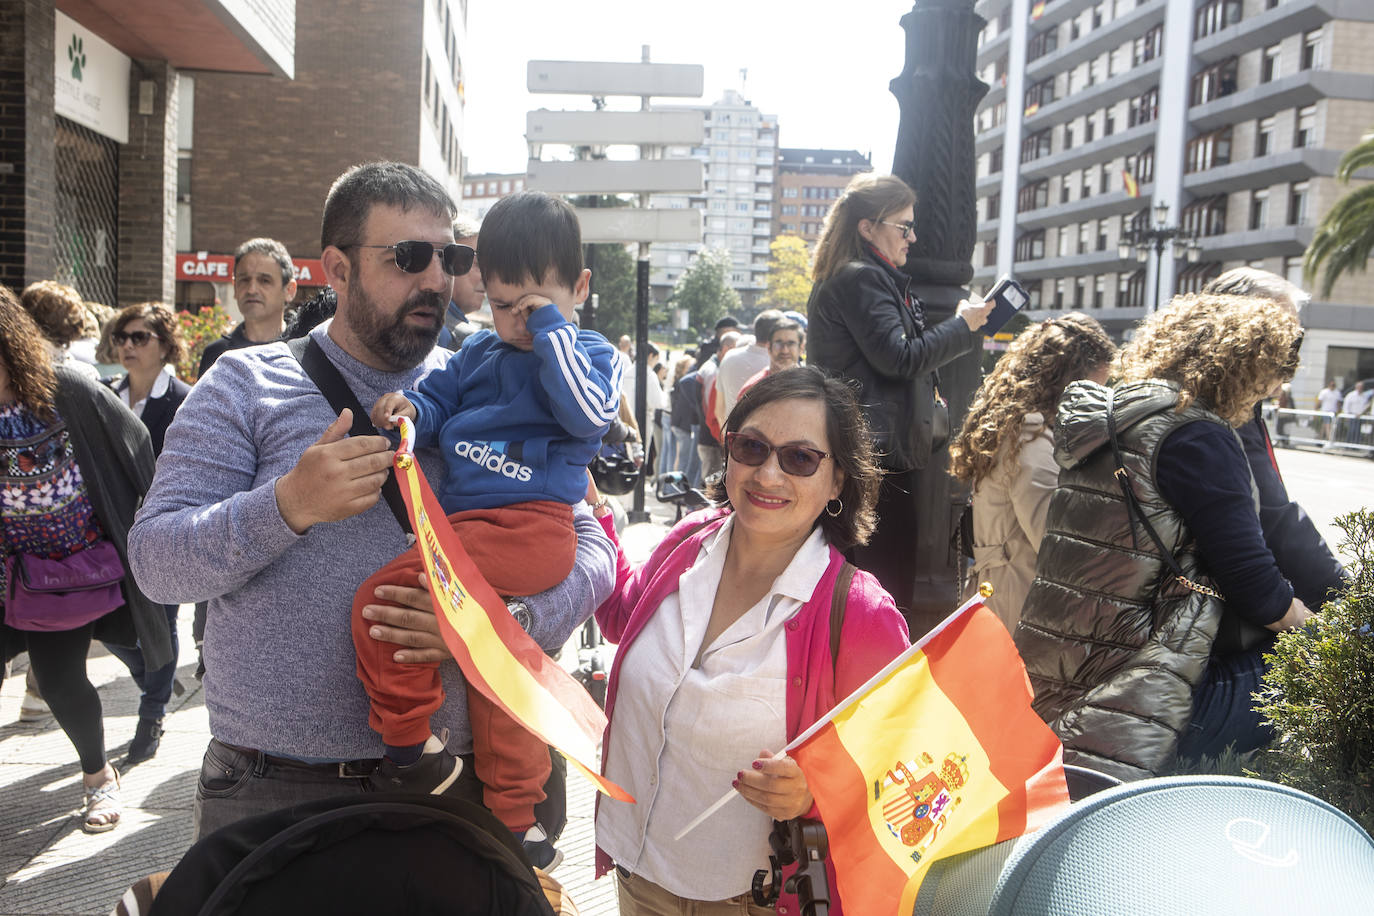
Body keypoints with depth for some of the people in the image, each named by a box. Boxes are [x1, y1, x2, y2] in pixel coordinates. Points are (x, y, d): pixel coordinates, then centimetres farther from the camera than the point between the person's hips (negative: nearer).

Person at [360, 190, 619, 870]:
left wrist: (552, 327, -14)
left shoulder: (590, 353, 1)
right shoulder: (478, 352, 18)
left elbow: (588, 413, -17)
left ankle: (412, 747, -8)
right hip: (467, 524, 8)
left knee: (385, 597, -23)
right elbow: (439, 399, 20)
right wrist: (411, 409, -3)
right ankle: (513, 821, 32)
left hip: (531, 527, -8)